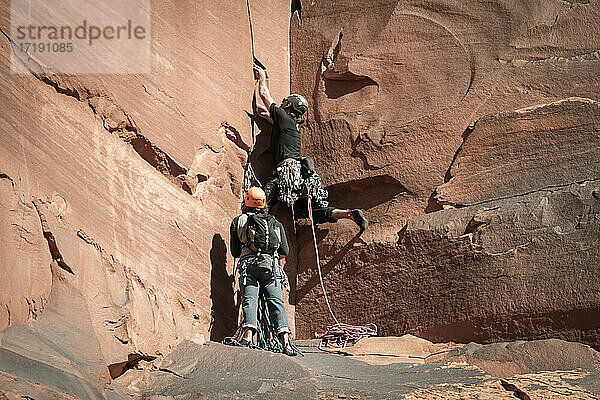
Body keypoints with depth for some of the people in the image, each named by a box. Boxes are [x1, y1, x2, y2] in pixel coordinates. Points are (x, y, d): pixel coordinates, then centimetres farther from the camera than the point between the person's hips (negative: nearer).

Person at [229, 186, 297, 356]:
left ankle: (248, 336, -32)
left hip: (249, 263, -2)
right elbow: (285, 251, 23)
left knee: (249, 300, -10)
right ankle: (285, 340, -20)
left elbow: (235, 252, 21)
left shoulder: (238, 221, 17)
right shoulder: (276, 223, 23)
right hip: (272, 265, 2)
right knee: (276, 301, -5)